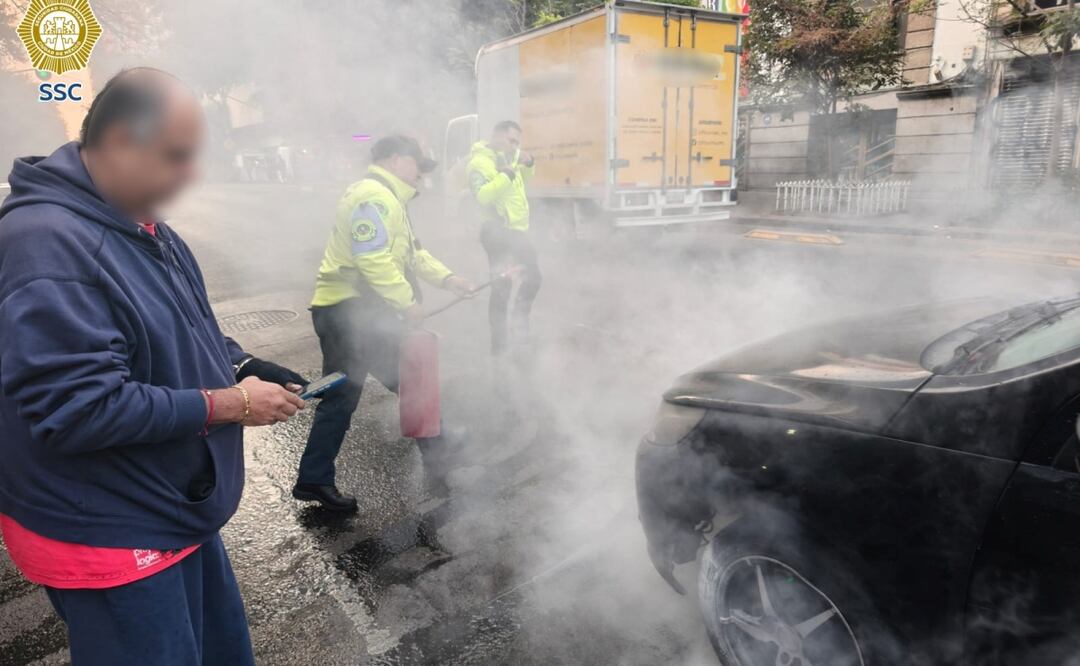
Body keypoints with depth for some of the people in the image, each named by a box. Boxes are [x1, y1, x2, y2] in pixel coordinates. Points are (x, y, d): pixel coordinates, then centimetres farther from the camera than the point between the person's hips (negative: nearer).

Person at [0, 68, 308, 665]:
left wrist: (244, 367, -2)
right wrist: (228, 403, -24)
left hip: (176, 508, 9)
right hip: (110, 536, -9)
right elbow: (76, 408, -31)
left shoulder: (141, 224, 6)